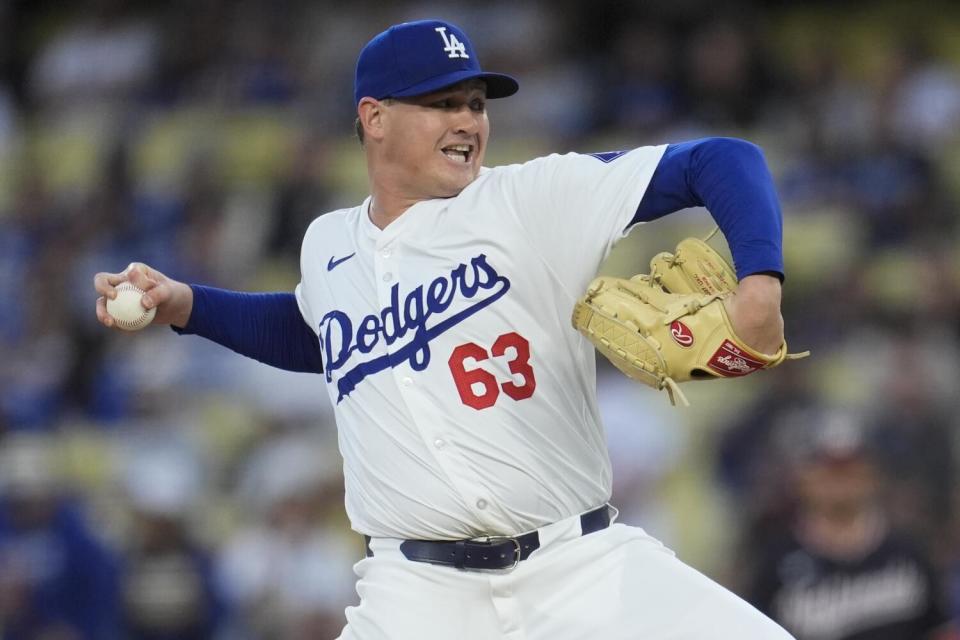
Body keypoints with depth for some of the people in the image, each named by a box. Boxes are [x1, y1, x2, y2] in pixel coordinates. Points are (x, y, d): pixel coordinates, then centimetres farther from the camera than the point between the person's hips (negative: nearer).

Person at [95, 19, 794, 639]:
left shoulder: (533, 199, -2)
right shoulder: (328, 246, 12)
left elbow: (719, 162, -5)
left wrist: (759, 281, -22)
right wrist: (183, 304, 23)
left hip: (581, 566, -2)